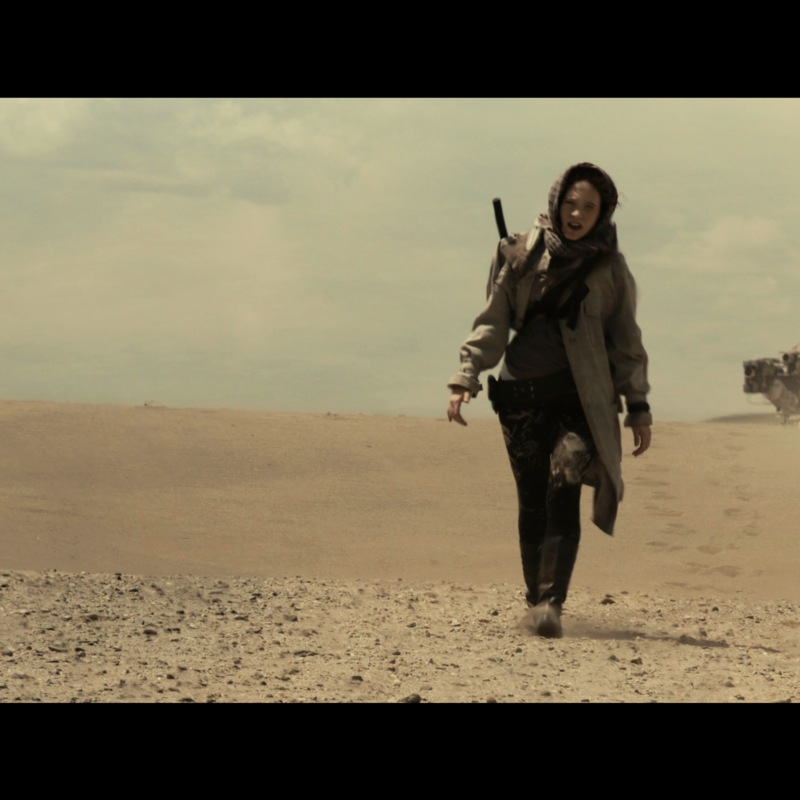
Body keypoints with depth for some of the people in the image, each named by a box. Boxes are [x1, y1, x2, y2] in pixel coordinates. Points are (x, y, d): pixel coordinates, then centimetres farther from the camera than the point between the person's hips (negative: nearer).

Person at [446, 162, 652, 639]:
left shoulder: (609, 268, 4)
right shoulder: (521, 255, 6)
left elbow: (626, 340, 9)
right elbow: (494, 322, 9)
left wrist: (638, 407, 6)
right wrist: (467, 378, -2)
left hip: (581, 395, -2)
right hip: (522, 393, 2)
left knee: (564, 490, -19)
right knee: (532, 503, 4)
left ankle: (551, 602, -26)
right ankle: (536, 600, 14)